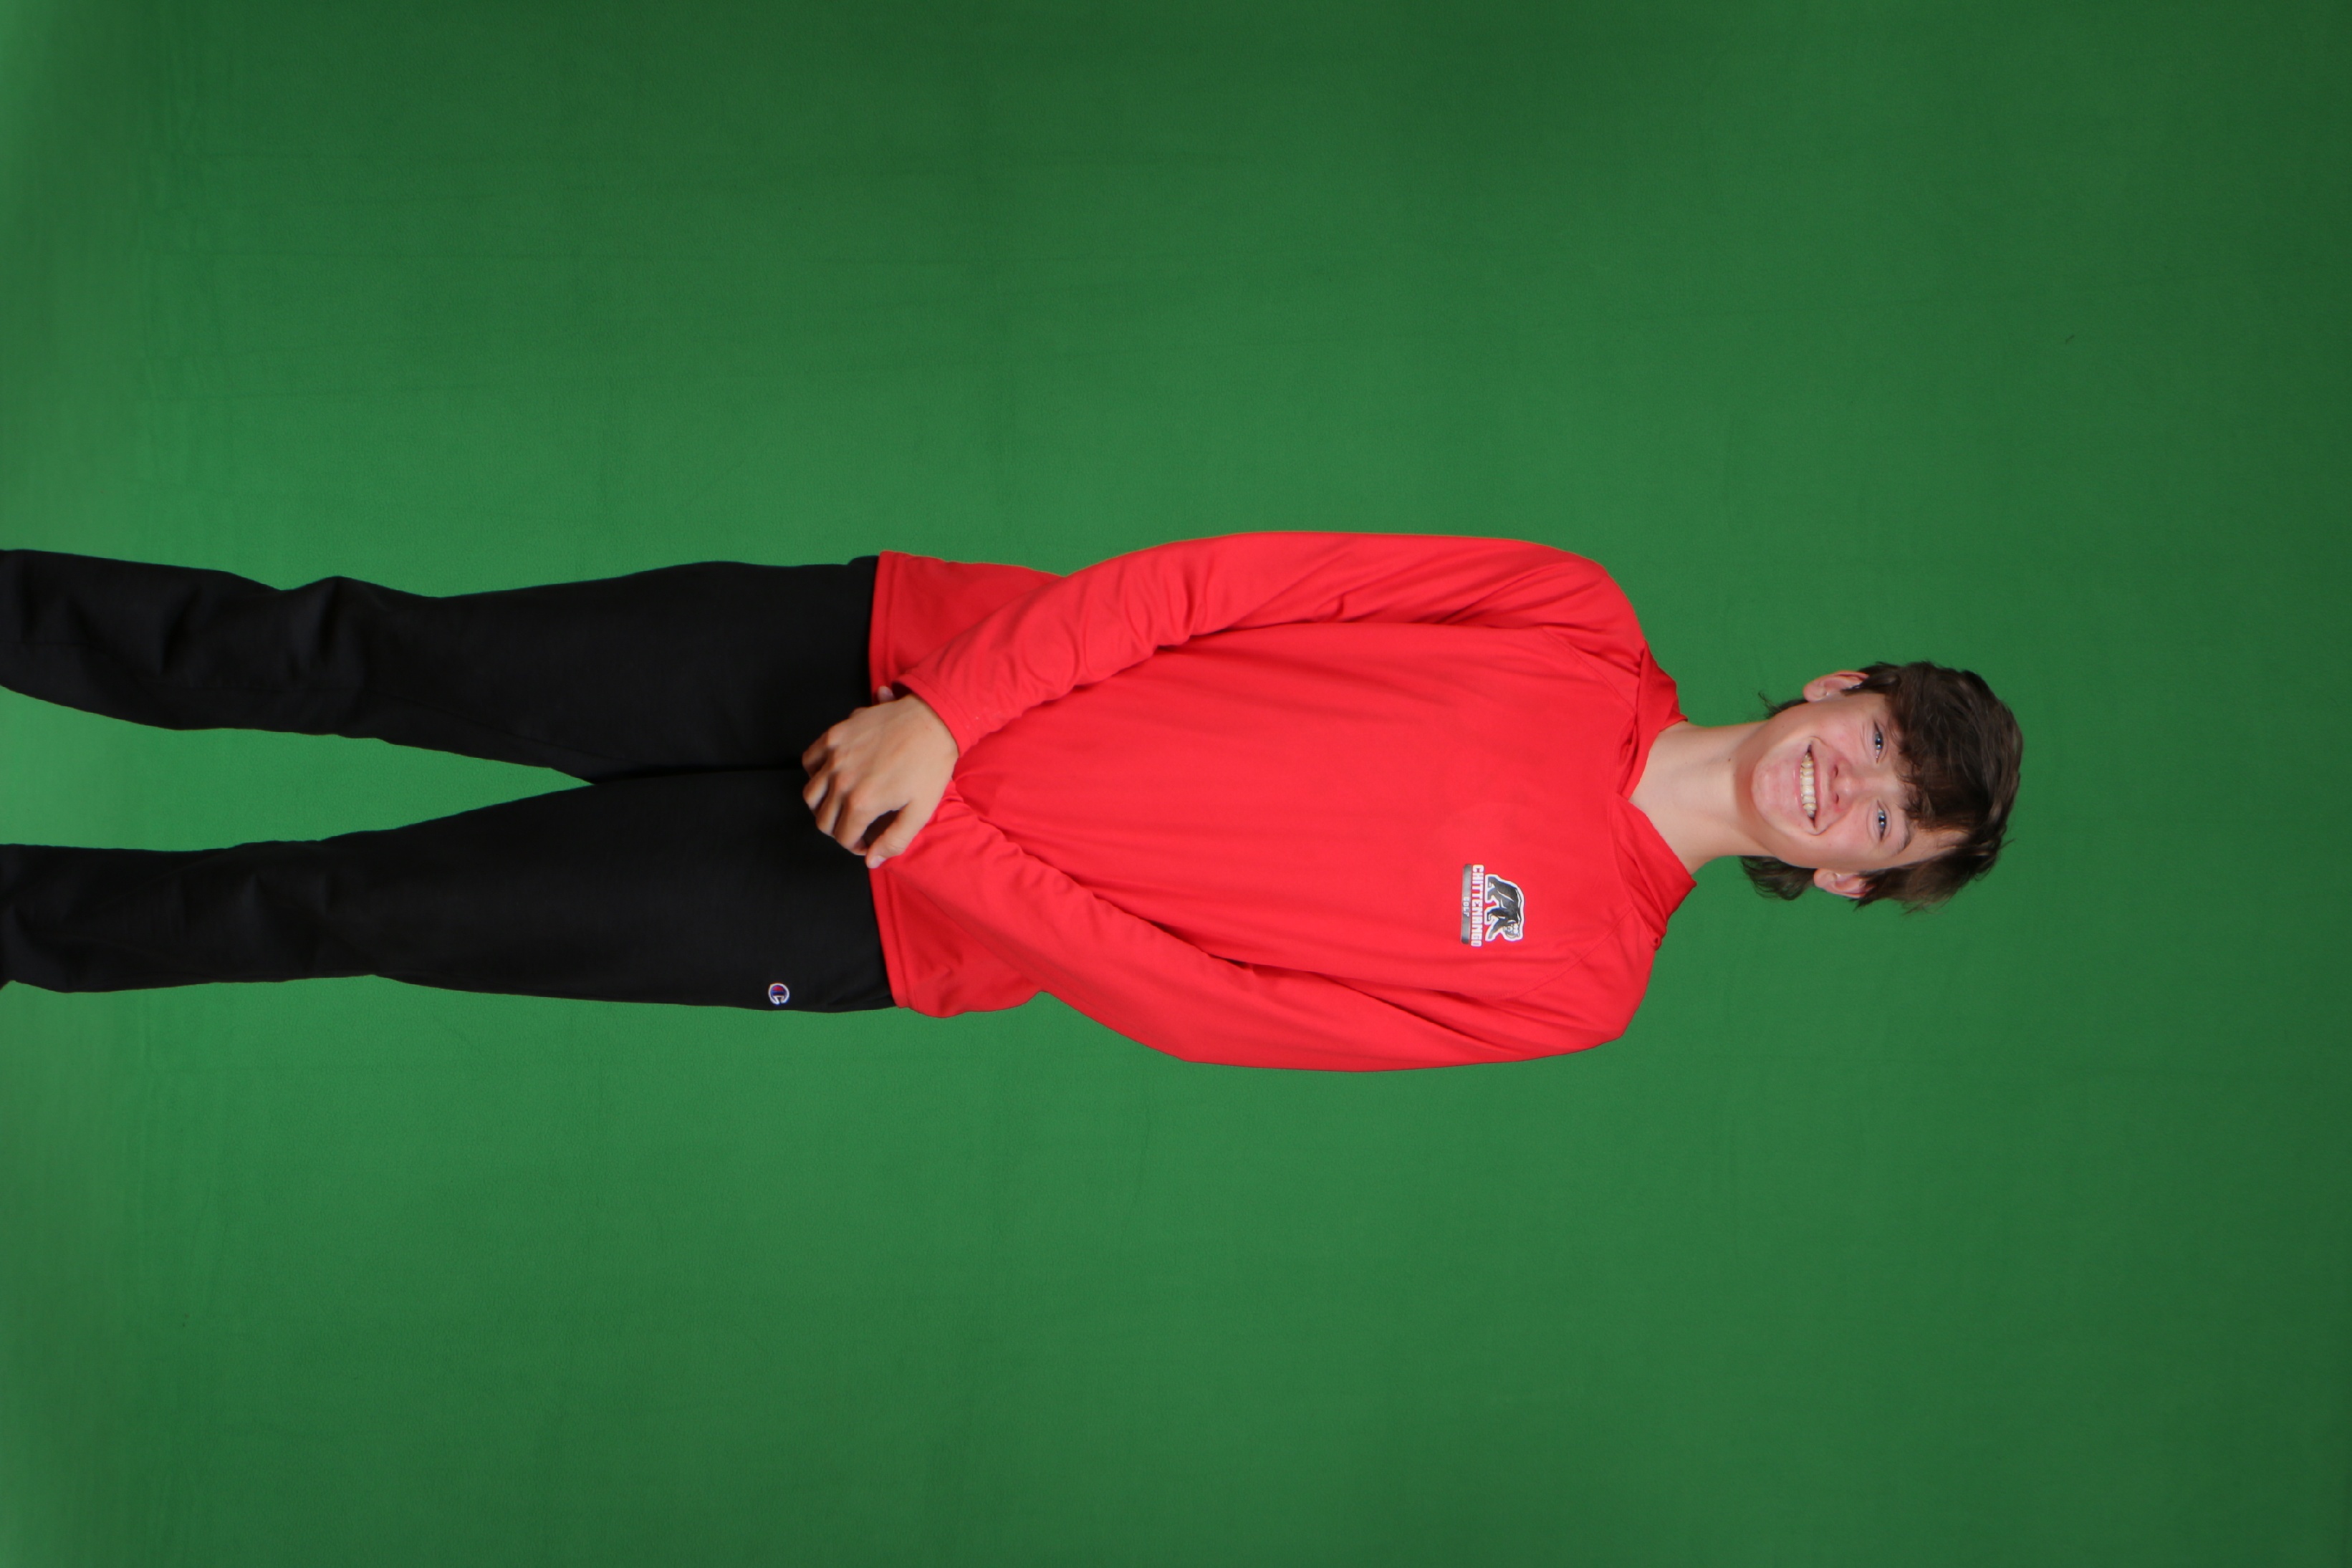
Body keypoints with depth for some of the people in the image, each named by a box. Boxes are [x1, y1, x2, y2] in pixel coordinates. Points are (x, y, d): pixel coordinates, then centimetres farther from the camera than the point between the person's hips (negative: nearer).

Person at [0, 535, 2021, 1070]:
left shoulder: (1574, 983, -6)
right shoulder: (1586, 623, 0)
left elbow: (1212, 1004, -10)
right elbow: (1224, 577, -4)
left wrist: (948, 852, -17)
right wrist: (953, 707, -15)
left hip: (899, 929, -2)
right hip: (906, 645, 2)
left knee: (369, 906, -4)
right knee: (378, 663, -3)